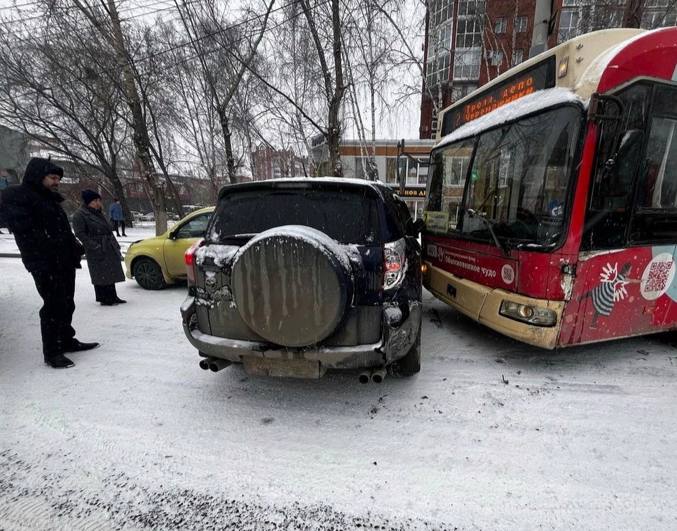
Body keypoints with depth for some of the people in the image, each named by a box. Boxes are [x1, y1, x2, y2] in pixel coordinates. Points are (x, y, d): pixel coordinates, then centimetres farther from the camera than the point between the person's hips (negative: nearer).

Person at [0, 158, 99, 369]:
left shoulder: (50, 199, 21)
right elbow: (25, 232, -16)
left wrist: (75, 247, 10)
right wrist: (41, 263, -23)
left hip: (65, 262, 9)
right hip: (46, 265, -9)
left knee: (66, 304, 15)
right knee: (54, 306, -7)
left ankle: (66, 341, 28)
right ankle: (51, 352, 3)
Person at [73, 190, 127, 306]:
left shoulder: (98, 213, 17)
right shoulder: (79, 215, -7)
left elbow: (108, 230, 21)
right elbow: (80, 234, -14)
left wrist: (115, 244, 14)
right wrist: (95, 246, -21)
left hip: (109, 249, 8)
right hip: (97, 252, -8)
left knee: (111, 274, 12)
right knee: (101, 275, -2)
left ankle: (112, 297, 20)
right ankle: (104, 299, 7)